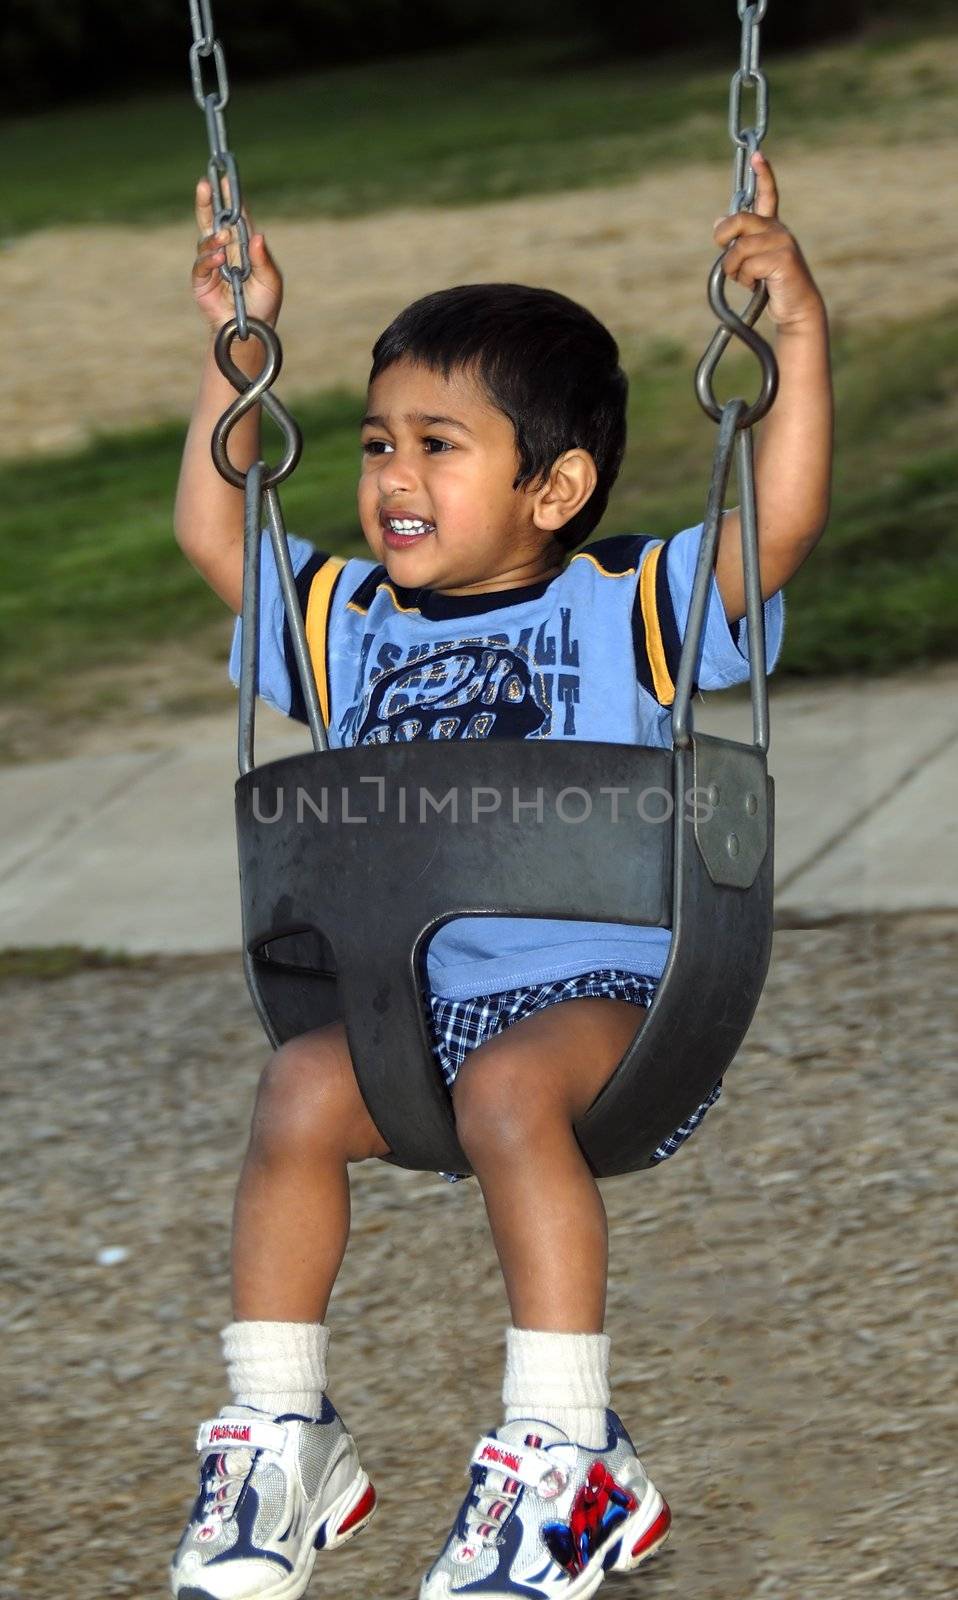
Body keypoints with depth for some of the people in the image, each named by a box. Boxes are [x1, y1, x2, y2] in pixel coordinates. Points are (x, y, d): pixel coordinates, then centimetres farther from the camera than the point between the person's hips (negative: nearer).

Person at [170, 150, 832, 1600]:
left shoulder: (621, 610, 3)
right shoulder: (353, 621, 17)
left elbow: (783, 525, -9)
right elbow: (213, 531, 26)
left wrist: (801, 338, -15)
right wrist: (235, 346, 23)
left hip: (601, 996, -5)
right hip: (411, 1001, 5)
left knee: (511, 1087, -35)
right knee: (302, 1086, -24)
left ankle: (567, 1457, -32)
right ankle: (280, 1440, -15)